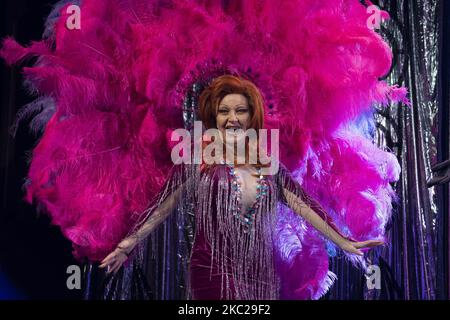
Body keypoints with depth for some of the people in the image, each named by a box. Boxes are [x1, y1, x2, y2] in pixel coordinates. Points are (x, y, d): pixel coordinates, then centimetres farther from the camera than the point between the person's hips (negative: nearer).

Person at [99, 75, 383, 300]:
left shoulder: (269, 165, 6)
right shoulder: (198, 160, -3)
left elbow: (303, 204, 6)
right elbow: (163, 206, -2)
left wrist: (343, 242, 4)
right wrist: (128, 245, -6)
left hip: (261, 274, 4)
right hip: (214, 273, -4)